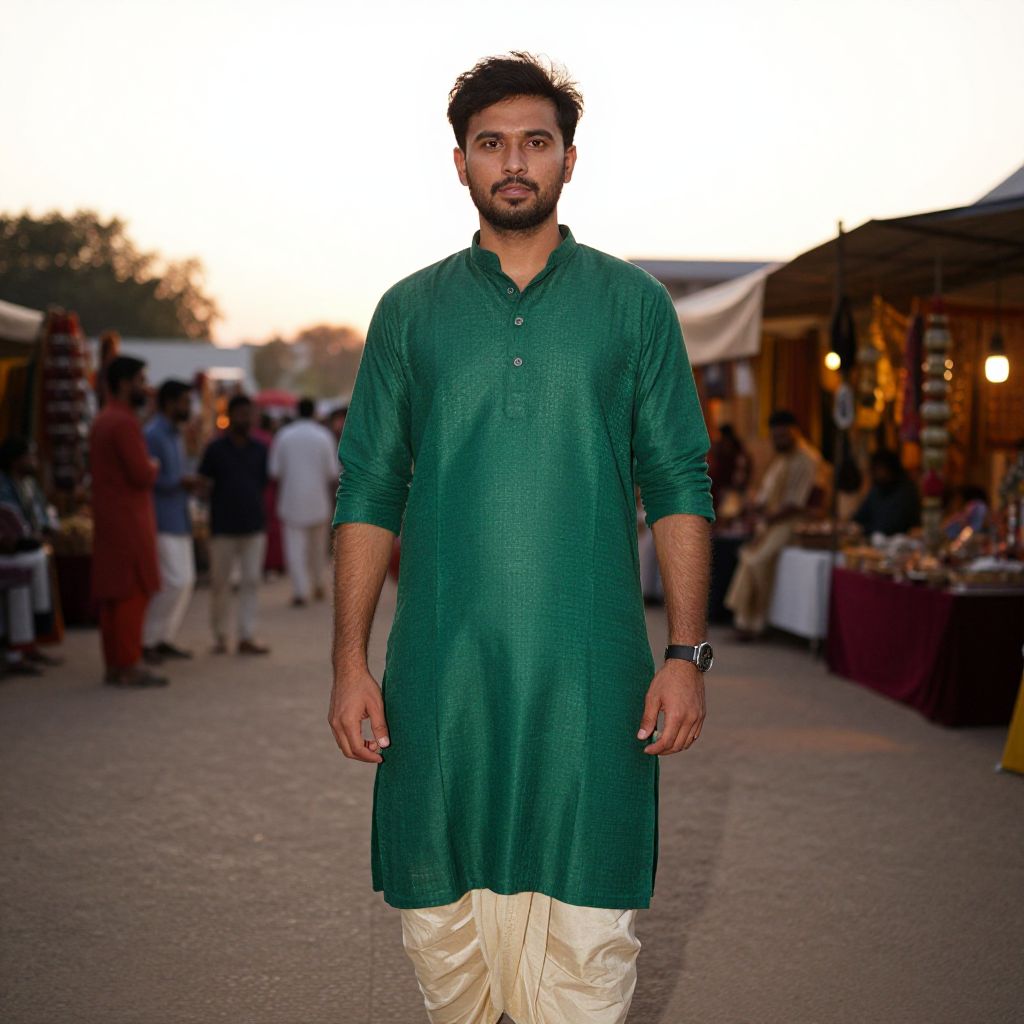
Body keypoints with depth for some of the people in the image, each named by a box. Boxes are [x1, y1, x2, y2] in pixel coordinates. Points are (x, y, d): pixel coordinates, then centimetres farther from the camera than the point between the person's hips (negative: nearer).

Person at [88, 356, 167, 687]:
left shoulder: (102, 420, 16)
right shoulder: (124, 423, -16)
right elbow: (143, 476, -21)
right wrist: (153, 467, 0)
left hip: (108, 521, 10)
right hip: (128, 521, -10)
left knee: (112, 595, 10)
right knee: (133, 593, -7)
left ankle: (114, 666, 13)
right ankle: (129, 666, -6)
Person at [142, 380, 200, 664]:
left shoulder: (175, 436, 18)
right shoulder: (152, 435, -13)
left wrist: (188, 483, 6)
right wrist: (181, 482, -14)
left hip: (180, 520, 10)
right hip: (162, 522, -10)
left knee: (186, 581, 9)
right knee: (175, 580, -12)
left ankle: (165, 639, 17)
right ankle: (146, 639, -1)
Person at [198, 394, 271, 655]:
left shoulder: (260, 450, 9)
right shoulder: (215, 448, 0)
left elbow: (266, 484, 13)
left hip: (254, 526, 3)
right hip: (223, 527, -2)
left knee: (251, 582, 1)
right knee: (220, 583, 2)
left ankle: (247, 636, 5)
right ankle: (220, 636, 13)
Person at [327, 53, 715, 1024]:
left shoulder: (633, 304, 7)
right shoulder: (410, 310, 10)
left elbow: (679, 487, 5)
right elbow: (366, 495, 9)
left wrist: (687, 652, -4)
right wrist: (349, 662, 0)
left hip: (589, 672, -1)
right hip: (440, 673, 2)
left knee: (583, 941, -1)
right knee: (443, 926, 8)